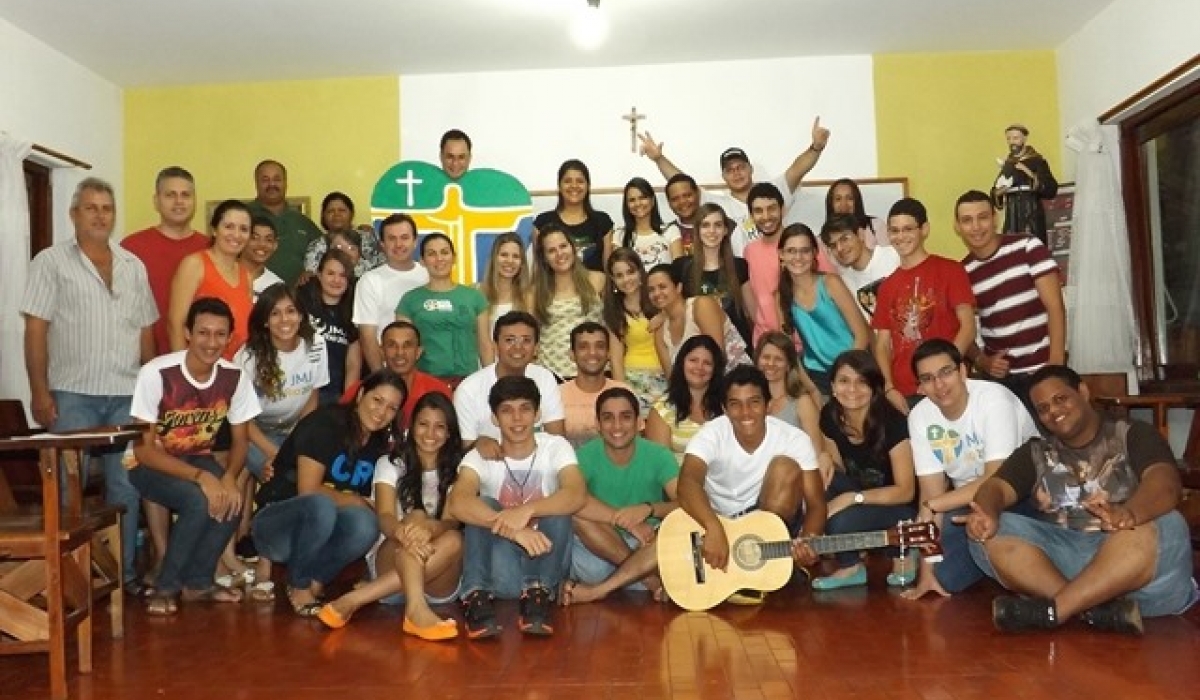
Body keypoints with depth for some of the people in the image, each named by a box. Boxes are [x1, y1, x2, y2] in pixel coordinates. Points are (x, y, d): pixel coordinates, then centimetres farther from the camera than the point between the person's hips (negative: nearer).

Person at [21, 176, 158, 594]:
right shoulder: (51, 262, 2)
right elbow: (35, 330, -3)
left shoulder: (133, 266, 13)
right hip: (72, 394, -3)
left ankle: (124, 569, 17)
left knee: (126, 485, 6)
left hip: (127, 394, 3)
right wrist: (40, 392, -10)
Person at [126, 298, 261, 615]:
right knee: (200, 501, -31)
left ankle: (198, 582, -2)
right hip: (149, 464, -4)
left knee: (230, 502, -26)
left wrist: (229, 477, -25)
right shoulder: (156, 374, -26)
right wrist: (201, 477, -35)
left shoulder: (235, 376, -13)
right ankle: (166, 586, -8)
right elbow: (143, 449, -23)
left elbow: (240, 441, -3)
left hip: (199, 458, 4)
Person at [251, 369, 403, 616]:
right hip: (275, 520, -4)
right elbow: (309, 491, -19)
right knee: (320, 506, -38)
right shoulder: (325, 423, -14)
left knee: (365, 524, -29)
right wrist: (356, 501, -10)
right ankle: (299, 586, -12)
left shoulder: (382, 444, 4)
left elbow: (375, 503, 7)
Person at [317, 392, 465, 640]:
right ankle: (416, 608, -53)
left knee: (454, 540, -33)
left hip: (440, 581, 1)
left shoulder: (457, 472, 9)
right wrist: (401, 532, -38)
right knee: (416, 518, -30)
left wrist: (430, 527, -36)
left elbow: (452, 522, -9)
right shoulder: (391, 463, 7)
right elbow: (384, 516, -11)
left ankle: (354, 600, -39)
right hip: (390, 561, -1)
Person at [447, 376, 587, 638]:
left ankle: (538, 594, -27)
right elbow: (458, 503, -28)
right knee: (483, 507, -24)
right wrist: (513, 528, -42)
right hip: (499, 559, 0)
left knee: (558, 509, -26)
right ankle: (477, 596, -28)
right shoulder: (480, 456, -6)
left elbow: (577, 495, -25)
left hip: (544, 557, 0)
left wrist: (527, 510, -43)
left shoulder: (555, 447, -5)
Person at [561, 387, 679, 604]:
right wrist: (626, 520, -34)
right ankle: (651, 580, -23)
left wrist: (649, 509, -36)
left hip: (648, 545, 1)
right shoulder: (586, 455, -10)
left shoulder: (658, 456, -7)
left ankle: (597, 590, -30)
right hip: (599, 547, -1)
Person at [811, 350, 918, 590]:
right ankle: (850, 565, -6)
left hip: (901, 509, -6)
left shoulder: (892, 422, -24)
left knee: (841, 522, -32)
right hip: (859, 506, 6)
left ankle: (901, 555, -1)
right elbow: (838, 471, 4)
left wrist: (852, 498, -28)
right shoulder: (830, 417, -8)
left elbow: (905, 491, -21)